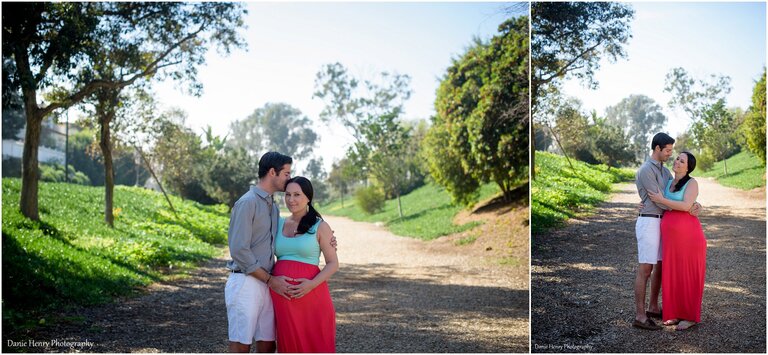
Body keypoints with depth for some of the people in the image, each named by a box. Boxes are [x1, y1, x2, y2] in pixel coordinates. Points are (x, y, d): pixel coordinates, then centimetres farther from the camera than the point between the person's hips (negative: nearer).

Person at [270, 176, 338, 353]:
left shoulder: (320, 226, -1)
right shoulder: (279, 223, 11)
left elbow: (333, 263, -2)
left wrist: (312, 284, -18)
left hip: (310, 292, -4)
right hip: (282, 294, 4)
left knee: (315, 344, 0)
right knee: (289, 343, 8)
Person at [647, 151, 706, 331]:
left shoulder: (692, 183, -6)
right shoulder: (668, 183, 14)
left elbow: (686, 206, -18)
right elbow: (663, 206, 27)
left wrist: (661, 200, -16)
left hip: (688, 234, -7)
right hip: (671, 236, 7)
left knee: (688, 275, 1)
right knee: (673, 274, 10)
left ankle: (691, 316, 11)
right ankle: (677, 313, 22)